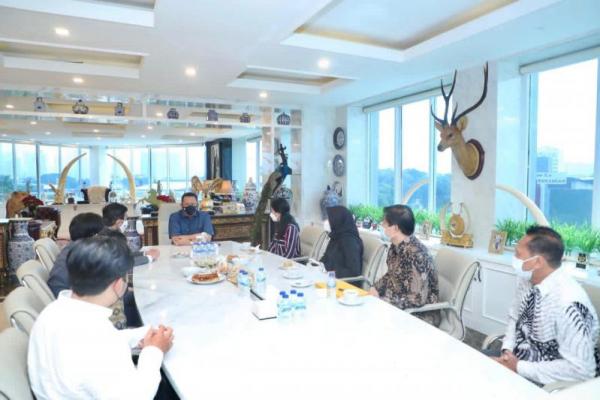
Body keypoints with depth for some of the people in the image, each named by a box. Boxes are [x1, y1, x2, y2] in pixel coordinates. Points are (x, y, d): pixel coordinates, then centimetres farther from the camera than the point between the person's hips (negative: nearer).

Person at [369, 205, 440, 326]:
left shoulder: (415, 254, -25)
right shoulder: (396, 246, -1)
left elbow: (417, 299, -26)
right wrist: (376, 288, -2)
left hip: (420, 315, -7)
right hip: (398, 307, 7)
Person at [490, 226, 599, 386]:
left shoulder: (568, 303, -29)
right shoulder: (526, 279, -7)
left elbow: (581, 369, -26)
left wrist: (519, 367, -21)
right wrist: (507, 349, -8)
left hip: (543, 382, -6)